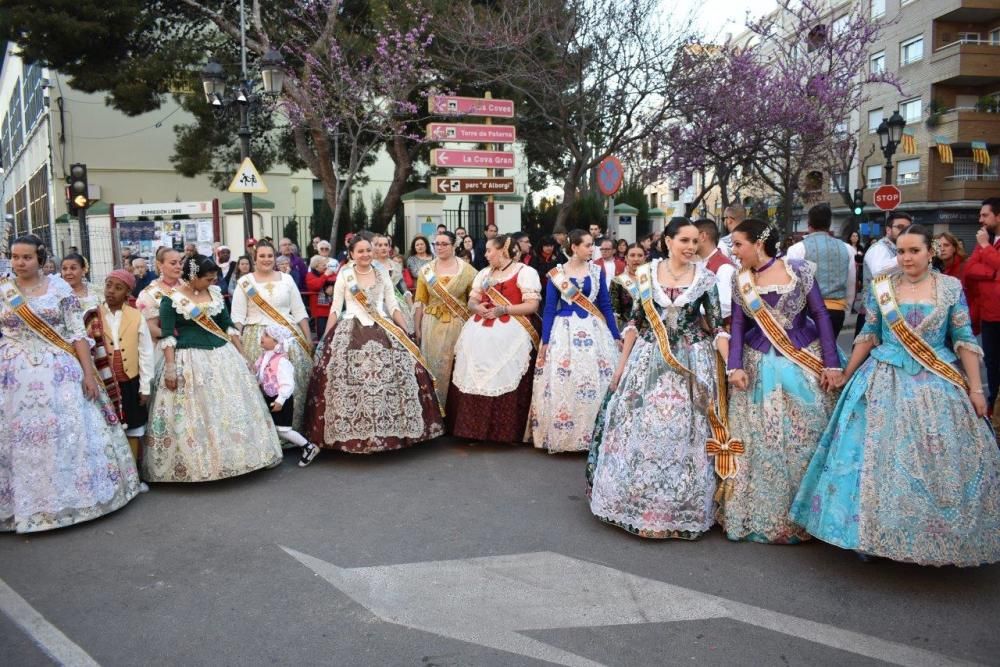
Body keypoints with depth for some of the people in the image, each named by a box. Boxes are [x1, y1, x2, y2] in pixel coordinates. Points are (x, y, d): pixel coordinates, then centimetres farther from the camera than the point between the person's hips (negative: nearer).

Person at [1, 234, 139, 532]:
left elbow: (78, 332, -3)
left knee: (67, 434, 2)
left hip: (59, 373, -1)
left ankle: (71, 493, 19)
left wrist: (88, 371, -9)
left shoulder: (59, 287, -1)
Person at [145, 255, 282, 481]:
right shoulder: (171, 298, -7)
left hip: (222, 355, 5)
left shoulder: (214, 292, 7)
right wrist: (170, 367, -16)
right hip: (190, 360, -5)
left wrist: (241, 354, 9)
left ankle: (229, 457, 21)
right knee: (194, 414, -1)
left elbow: (228, 325, 11)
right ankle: (196, 464, 11)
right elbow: (167, 336, -9)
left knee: (231, 407, 8)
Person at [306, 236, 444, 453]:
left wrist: (405, 332, 2)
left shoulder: (383, 274, 11)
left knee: (392, 375, -7)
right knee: (350, 381, -12)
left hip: (382, 331, 2)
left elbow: (393, 305, 11)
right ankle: (351, 434, -3)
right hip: (350, 332, -2)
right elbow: (335, 308, 6)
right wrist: (326, 338, 0)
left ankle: (388, 431, 4)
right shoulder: (344, 275, 5)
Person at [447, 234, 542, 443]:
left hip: (509, 335, -6)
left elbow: (532, 306, -8)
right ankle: (473, 428, 13)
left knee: (504, 382, -9)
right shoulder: (484, 273, 20)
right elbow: (472, 301, 19)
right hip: (479, 334, 6)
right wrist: (477, 308, -4)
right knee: (473, 381, 3)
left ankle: (505, 432, 1)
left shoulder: (525, 272, -1)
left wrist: (504, 310, -17)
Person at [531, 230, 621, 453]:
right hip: (564, 332, -2)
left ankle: (595, 435, 11)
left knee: (597, 383, 0)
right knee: (561, 384, -1)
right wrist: (545, 341, -6)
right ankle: (561, 435, 12)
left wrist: (617, 336, 4)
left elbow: (605, 305, 7)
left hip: (593, 331, 2)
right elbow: (549, 309, -1)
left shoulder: (597, 271, 5)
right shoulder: (556, 273, -1)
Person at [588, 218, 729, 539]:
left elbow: (716, 326, -1)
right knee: (639, 430, 4)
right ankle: (638, 501, 22)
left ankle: (681, 508, 19)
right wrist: (622, 364, 5)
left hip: (692, 363, -1)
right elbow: (636, 321, 6)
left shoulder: (706, 277, -1)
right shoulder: (647, 273, 1)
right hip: (649, 360, 1)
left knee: (684, 434, 2)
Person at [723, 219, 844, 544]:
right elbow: (738, 326, 2)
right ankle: (763, 514, 19)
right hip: (760, 367, 2)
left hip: (806, 362, -2)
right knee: (761, 443, 5)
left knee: (807, 437, 5)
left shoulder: (798, 269, -6)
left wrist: (832, 363, -9)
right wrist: (735, 366, -11)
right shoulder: (740, 280, 3)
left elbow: (821, 316, -5)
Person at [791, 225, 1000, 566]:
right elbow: (868, 336, 7)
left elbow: (965, 340, 0)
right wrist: (845, 377, 8)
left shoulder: (951, 288, 0)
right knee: (881, 457, 3)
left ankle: (938, 538, 23)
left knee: (936, 461, 4)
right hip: (886, 381, 1)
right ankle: (874, 533, 17)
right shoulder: (881, 288, 1)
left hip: (937, 384, 0)